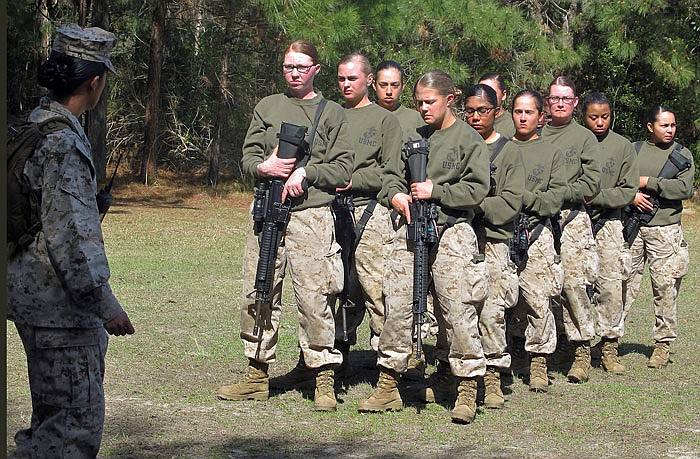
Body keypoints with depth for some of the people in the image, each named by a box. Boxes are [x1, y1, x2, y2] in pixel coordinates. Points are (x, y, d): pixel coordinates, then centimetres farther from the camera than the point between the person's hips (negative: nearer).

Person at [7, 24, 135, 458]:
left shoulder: (33, 125, 11)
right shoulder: (63, 143, -20)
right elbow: (69, 234, -23)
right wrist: (106, 304, -18)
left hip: (33, 293, 10)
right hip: (59, 306, -10)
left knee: (55, 414, 18)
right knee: (78, 421, -7)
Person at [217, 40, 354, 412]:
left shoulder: (332, 113, 8)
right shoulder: (267, 107, 17)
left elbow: (343, 168, 1)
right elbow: (247, 158, 12)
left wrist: (305, 173, -12)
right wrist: (263, 167, -9)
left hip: (311, 214, -3)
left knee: (314, 297, -7)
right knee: (258, 294, 5)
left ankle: (325, 380, -2)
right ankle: (257, 374, 15)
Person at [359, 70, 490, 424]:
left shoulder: (469, 139, 1)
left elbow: (476, 189, -6)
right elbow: (392, 175, 17)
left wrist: (435, 191, -13)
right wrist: (396, 196, -4)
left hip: (451, 232, -5)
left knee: (458, 309, -7)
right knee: (397, 305, 3)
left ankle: (468, 390, 0)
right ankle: (388, 387, 12)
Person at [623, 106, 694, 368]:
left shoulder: (682, 155, 6)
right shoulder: (633, 150, 12)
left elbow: (685, 189, -8)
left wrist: (648, 183, -10)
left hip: (665, 230, -1)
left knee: (665, 288, -1)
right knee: (623, 284, 1)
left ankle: (663, 344, 8)